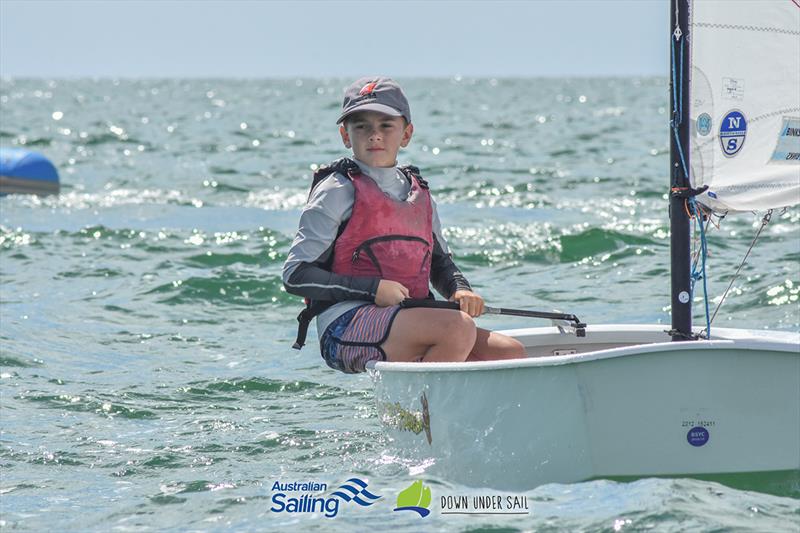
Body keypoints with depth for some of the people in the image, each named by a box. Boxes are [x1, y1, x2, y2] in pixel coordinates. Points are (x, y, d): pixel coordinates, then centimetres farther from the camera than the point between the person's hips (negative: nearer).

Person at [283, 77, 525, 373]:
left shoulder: (418, 193, 18)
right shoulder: (338, 191, -2)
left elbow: (439, 261, 29)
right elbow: (295, 275, -7)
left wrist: (460, 290, 5)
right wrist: (375, 289, -15)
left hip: (408, 321, 7)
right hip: (346, 325, -7)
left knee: (511, 353, -9)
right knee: (458, 327, -30)